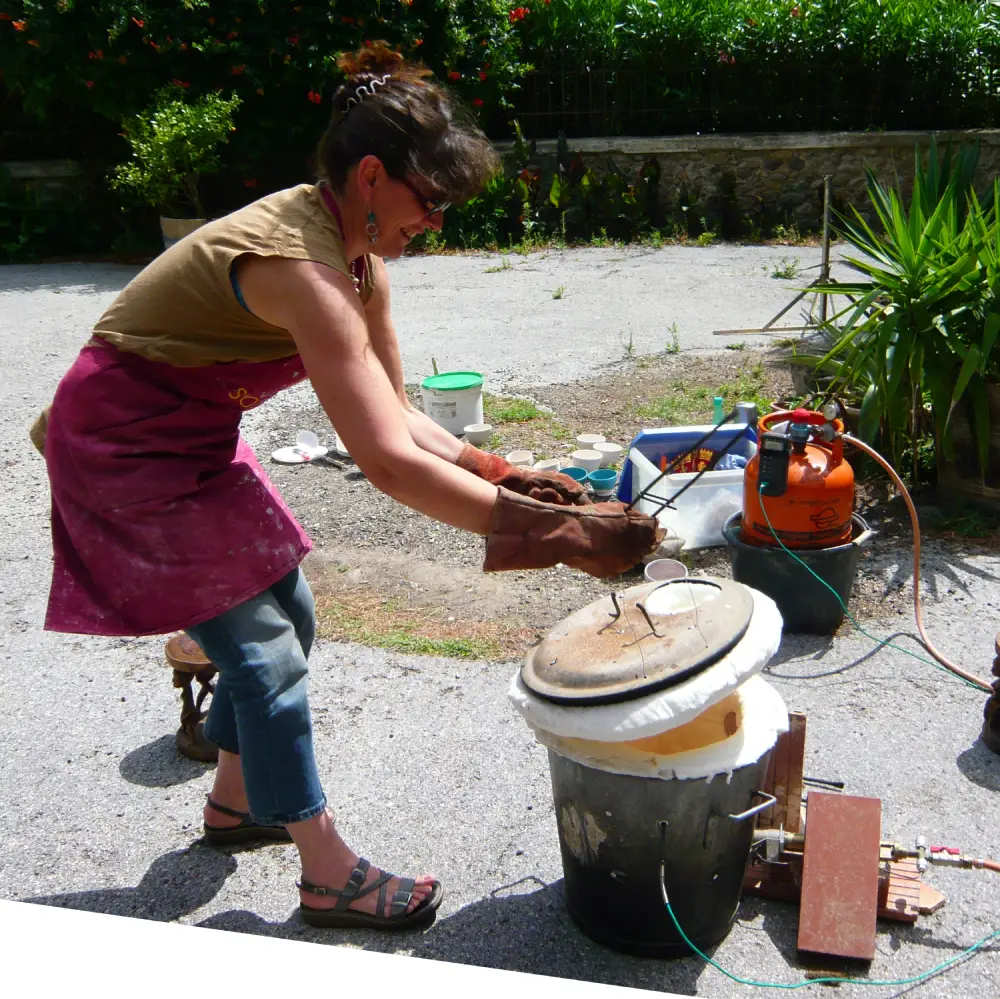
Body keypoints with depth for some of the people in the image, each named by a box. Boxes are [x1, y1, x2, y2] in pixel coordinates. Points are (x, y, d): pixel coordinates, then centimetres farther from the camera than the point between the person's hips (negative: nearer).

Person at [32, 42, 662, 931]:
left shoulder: (358, 255, -1)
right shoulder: (301, 266, -31)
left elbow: (394, 414, 4)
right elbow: (391, 464, -38)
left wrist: (497, 471, -9)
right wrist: (556, 531, -35)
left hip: (195, 438, 9)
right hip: (126, 447, -9)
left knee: (287, 620, 15)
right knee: (266, 651, -5)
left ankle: (236, 799, 36)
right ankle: (329, 877, 11)